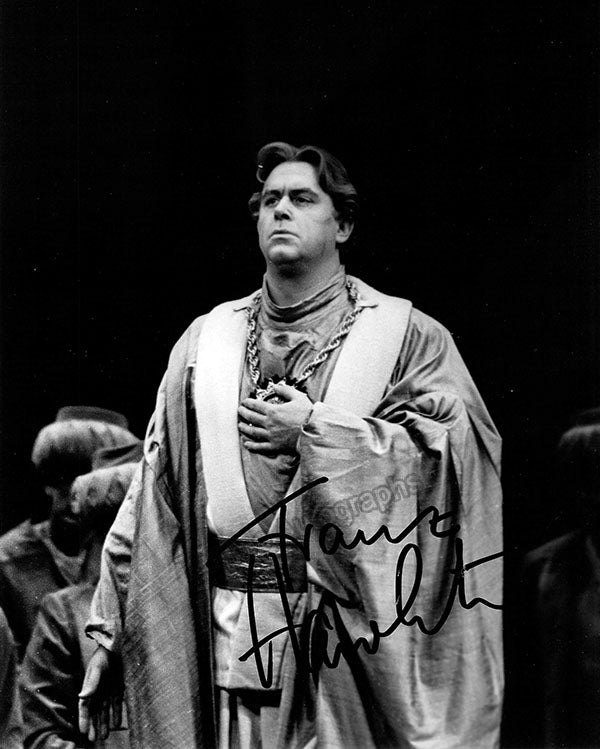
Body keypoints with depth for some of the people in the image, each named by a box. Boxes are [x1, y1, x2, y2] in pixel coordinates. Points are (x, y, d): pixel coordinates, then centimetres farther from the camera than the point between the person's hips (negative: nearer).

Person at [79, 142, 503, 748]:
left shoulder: (406, 335, 3)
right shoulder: (207, 340, 12)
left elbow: (458, 451, -11)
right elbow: (154, 490, 10)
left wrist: (316, 428, -12)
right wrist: (108, 630, 7)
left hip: (361, 636, -2)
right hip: (232, 642, 2)